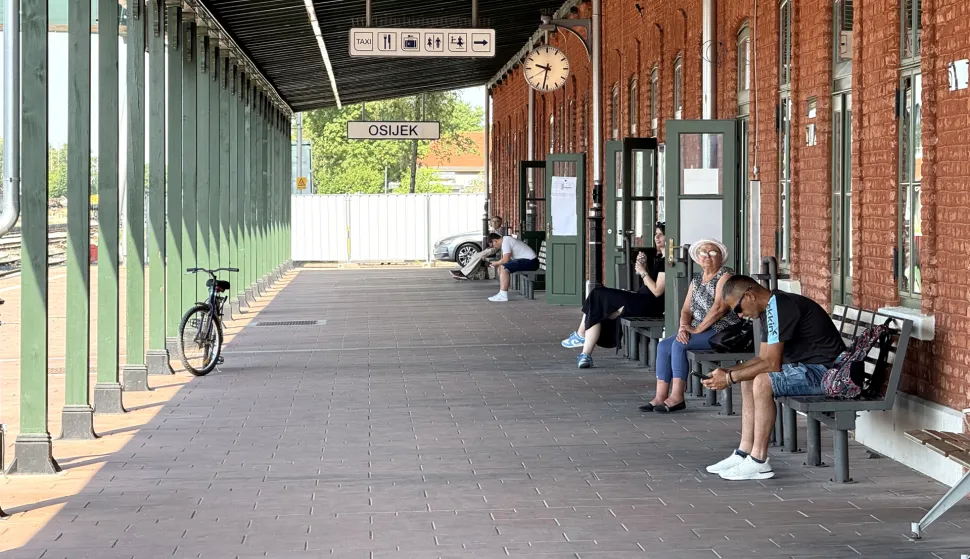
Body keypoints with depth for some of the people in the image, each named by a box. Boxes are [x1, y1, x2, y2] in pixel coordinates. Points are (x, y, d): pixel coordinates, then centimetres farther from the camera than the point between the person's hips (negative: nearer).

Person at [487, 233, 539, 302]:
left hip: (530, 262, -11)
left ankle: (503, 296, -23)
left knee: (504, 268, -22)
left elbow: (505, 260, -21)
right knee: (501, 266, 12)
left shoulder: (505, 242, -14)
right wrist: (498, 263, 8)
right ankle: (501, 293, 8)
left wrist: (496, 263, -4)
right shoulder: (506, 240, 16)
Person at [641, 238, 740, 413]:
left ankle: (677, 397, -24)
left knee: (679, 345, -26)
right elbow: (686, 309, 12)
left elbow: (719, 308, -19)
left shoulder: (725, 275, -8)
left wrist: (698, 329, -19)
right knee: (663, 346, -10)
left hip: (722, 329, -8)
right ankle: (661, 396, -14)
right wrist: (684, 326, -10)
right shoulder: (696, 279, 17)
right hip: (700, 330, 8)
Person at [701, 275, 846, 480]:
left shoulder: (778, 307, -19)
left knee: (762, 382, -27)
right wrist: (728, 371, 5)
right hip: (808, 367, 11)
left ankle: (758, 462, -22)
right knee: (749, 380, 14)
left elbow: (772, 364, -21)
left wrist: (730, 378, -13)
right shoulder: (771, 308, 13)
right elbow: (763, 358, 17)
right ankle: (744, 453, 10)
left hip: (824, 369, -11)